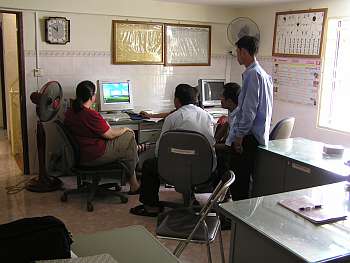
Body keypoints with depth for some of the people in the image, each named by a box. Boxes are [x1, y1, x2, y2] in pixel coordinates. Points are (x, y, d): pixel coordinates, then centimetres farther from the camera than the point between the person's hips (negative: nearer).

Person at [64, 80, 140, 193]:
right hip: (94, 157, -9)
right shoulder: (91, 115, -26)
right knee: (129, 136, 4)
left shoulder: (69, 113, 2)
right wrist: (124, 129, 2)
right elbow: (110, 135, -17)